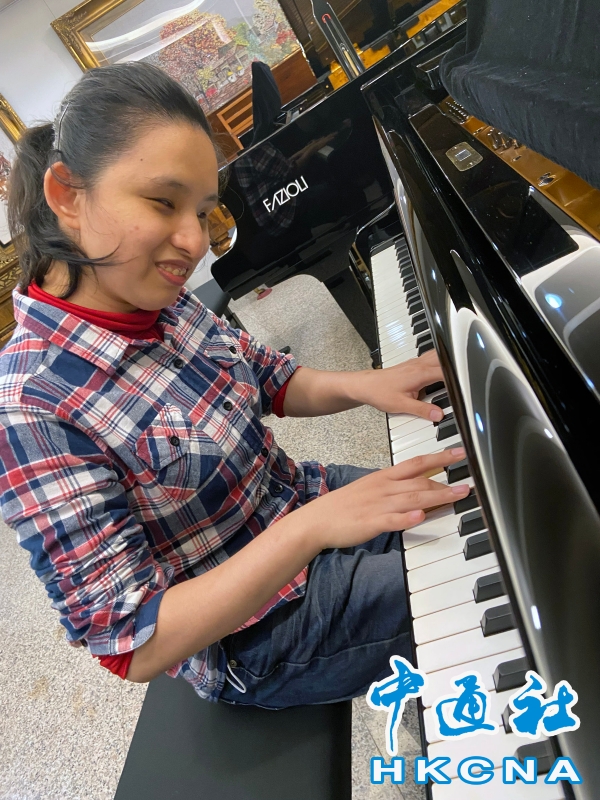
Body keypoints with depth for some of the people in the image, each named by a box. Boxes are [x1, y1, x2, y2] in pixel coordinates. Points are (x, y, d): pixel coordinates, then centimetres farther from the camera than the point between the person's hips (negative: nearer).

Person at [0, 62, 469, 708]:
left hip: (301, 502, 6)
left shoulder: (159, 301, -10)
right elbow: (133, 647, -27)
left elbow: (269, 380, 4)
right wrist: (312, 526, -37)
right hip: (256, 638, -6)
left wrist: (363, 385, -15)